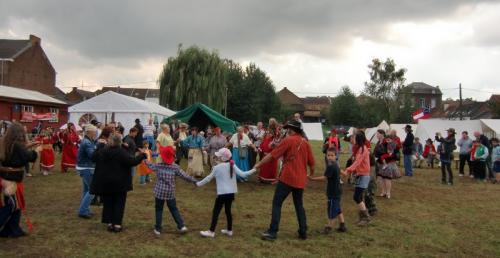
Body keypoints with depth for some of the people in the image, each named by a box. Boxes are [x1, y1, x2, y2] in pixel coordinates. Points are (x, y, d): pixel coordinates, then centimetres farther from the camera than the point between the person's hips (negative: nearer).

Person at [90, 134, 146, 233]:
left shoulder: (101, 151, 0)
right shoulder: (122, 152, -16)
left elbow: (93, 158, 18)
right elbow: (132, 161, -22)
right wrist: (142, 155, -10)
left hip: (105, 183, 4)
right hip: (119, 183, -4)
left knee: (108, 203, 13)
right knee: (119, 203, 6)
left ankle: (109, 223, 12)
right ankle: (117, 224, 4)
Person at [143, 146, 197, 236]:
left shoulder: (158, 166, -6)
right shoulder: (175, 167, -7)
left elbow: (150, 165, 15)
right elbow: (184, 176, -6)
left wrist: (145, 160, 34)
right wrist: (194, 180, 4)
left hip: (159, 192, -1)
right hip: (170, 193, 1)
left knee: (158, 210, 11)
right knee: (174, 209, 12)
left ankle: (158, 229, 15)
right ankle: (181, 226, 6)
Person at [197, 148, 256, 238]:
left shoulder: (217, 167, -8)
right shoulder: (233, 166, 2)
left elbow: (209, 178, 1)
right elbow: (242, 174, -4)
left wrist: (199, 183, 14)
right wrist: (253, 170, 7)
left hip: (222, 193, -6)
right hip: (231, 193, 6)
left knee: (216, 211, 0)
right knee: (228, 210, 17)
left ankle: (211, 231, 2)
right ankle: (229, 230, 24)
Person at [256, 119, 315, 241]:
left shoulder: (288, 140, -7)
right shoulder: (305, 142, 8)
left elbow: (272, 155, -8)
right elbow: (311, 162, 10)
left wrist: (259, 164, 1)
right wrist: (312, 173, 29)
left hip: (287, 177, -6)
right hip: (300, 179, 6)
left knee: (277, 203, 1)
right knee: (299, 205, 18)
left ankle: (273, 232, -3)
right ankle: (303, 232, 18)